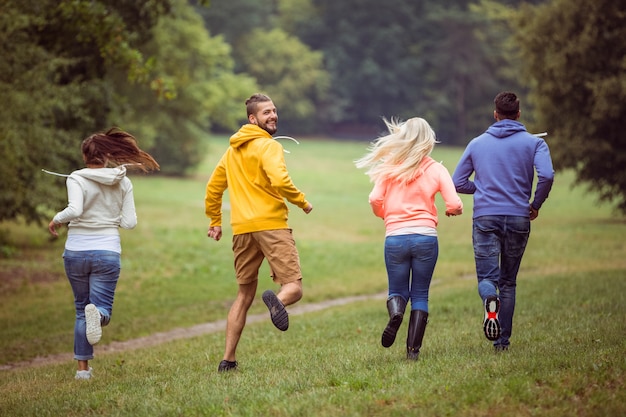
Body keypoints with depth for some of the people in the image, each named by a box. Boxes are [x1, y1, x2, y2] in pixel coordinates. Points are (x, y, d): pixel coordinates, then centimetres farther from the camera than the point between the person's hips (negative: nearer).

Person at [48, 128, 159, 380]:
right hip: (107, 252, 0)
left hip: (76, 252, 0)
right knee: (102, 307, 3)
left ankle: (83, 367, 11)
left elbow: (74, 210, -24)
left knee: (81, 308, 15)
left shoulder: (76, 179, -7)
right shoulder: (123, 182, 2)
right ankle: (97, 313, -36)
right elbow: (129, 223, 0)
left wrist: (56, 219, -5)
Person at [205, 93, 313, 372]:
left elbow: (213, 187, 25)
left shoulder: (232, 150, 20)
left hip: (242, 228, 7)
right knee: (293, 287, -8)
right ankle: (277, 300, -45)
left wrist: (215, 221, 33)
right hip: (271, 223, -7)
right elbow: (279, 180, -19)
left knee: (244, 295, 15)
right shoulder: (268, 146, -4)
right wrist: (302, 202, -4)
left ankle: (228, 360, 9)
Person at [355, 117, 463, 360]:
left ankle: (395, 313, -20)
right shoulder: (436, 169, 2)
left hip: (395, 237, 0)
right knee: (420, 295, 12)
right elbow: (454, 205, -5)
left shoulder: (389, 167, 3)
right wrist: (452, 211, 19)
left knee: (397, 291, 15)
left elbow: (375, 200, -5)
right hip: (426, 237, 0)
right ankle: (413, 349, 3)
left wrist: (383, 214, 17)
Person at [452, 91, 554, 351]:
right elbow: (546, 176, -13)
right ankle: (502, 340, 11)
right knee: (508, 281, 12)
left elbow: (458, 182, 10)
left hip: (485, 218, 0)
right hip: (518, 219, 0)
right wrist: (536, 205, 3)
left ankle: (490, 300, -39)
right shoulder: (533, 142, 3)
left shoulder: (477, 144, 10)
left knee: (486, 276, -3)